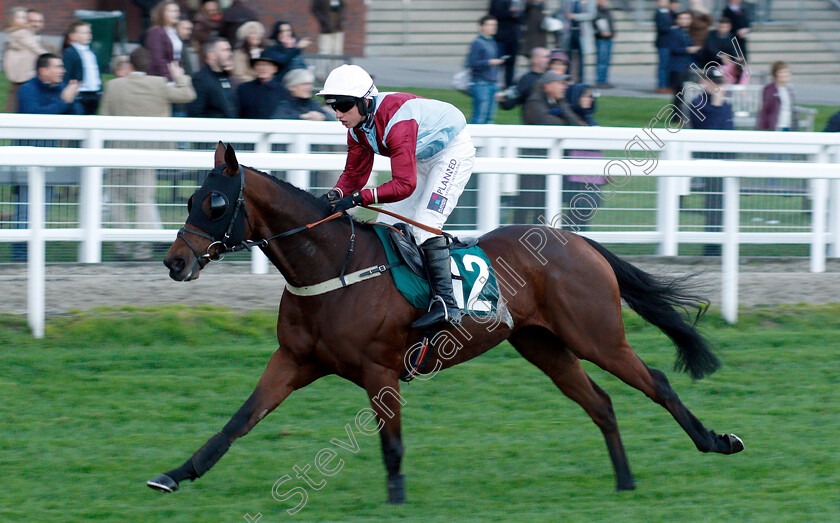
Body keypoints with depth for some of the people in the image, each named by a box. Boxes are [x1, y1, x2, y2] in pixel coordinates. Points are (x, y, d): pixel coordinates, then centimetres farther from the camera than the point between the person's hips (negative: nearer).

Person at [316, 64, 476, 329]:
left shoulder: (397, 121, -38)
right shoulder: (358, 127, -11)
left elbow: (404, 185, -42)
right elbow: (355, 173, -2)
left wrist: (359, 197, -48)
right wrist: (336, 194, -24)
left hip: (453, 151, -9)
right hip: (422, 158, 9)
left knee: (425, 224, -22)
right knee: (389, 224, 4)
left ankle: (446, 303, -24)